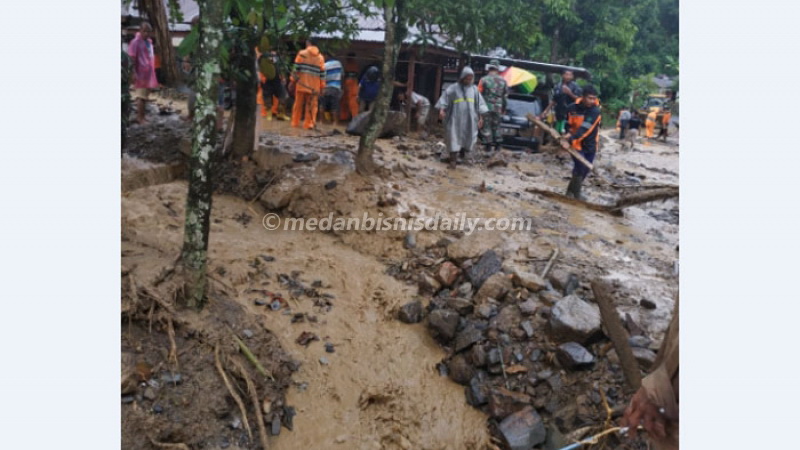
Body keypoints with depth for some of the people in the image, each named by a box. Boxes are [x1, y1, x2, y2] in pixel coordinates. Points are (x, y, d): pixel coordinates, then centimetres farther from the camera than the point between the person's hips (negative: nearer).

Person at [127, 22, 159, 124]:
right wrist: (134, 73, -21)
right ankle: (139, 117, -1)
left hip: (149, 73, 8)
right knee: (141, 96, -6)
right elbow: (132, 58, -14)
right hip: (141, 73, -8)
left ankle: (142, 116, 21)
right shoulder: (136, 42, -10)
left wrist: (152, 72, 17)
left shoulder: (149, 41, 14)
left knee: (145, 96, 13)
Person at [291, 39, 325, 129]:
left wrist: (293, 78, 2)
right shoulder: (320, 57, 7)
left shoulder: (302, 53, 1)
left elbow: (296, 67, -3)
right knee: (312, 104, 6)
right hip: (314, 86, 1)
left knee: (298, 103, 10)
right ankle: (309, 123, 2)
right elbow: (322, 72, 5)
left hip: (301, 84, -1)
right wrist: (322, 85, 9)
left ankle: (295, 122, 16)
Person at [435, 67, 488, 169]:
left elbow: (479, 104, 13)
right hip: (455, 118, -3)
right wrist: (442, 110, -18)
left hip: (469, 119, 3)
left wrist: (480, 117, 9)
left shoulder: (474, 89, 11)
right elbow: (445, 98, -3)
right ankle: (452, 159, 0)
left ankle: (463, 148, 32)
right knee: (454, 137, -4)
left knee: (469, 137, 0)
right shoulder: (454, 88, 2)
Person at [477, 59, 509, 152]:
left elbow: (479, 94, -7)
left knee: (486, 127, 1)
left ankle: (488, 146, -4)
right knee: (496, 127, 15)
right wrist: (503, 110, 20)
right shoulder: (503, 81, 8)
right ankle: (498, 146, 15)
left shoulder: (484, 80, -4)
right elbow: (505, 97, 12)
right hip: (498, 108, 4)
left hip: (487, 107, -4)